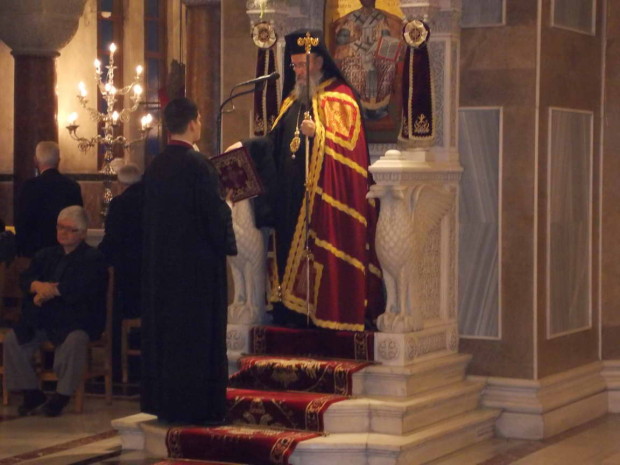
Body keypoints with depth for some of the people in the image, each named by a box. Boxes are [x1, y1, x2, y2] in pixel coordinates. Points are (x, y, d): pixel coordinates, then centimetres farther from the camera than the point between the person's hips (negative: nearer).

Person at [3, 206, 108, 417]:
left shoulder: (92, 259, -1)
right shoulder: (46, 255, 20)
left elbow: (79, 290, -16)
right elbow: (26, 279, 8)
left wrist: (50, 292, -9)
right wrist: (39, 286, -16)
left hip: (76, 321, -5)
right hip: (42, 319, 6)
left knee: (73, 341, -36)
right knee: (12, 340, -14)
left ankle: (63, 394, -16)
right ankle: (31, 393, 0)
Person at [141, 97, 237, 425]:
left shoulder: (155, 166, 6)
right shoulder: (197, 164, -15)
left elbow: (150, 215, 12)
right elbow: (216, 213, -15)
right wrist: (227, 244, 1)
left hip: (161, 262, 7)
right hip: (198, 263, -7)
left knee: (165, 332, 12)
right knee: (198, 335, -1)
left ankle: (163, 404, 18)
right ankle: (197, 406, 1)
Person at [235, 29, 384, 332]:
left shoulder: (339, 98, -3)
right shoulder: (294, 100, 19)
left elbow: (346, 143, -14)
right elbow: (276, 142, 21)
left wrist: (317, 134, -28)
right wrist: (246, 146, 9)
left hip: (322, 193, -7)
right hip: (291, 192, 7)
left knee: (320, 248, -9)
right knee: (291, 247, 4)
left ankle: (324, 310, -7)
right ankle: (291, 308, 6)